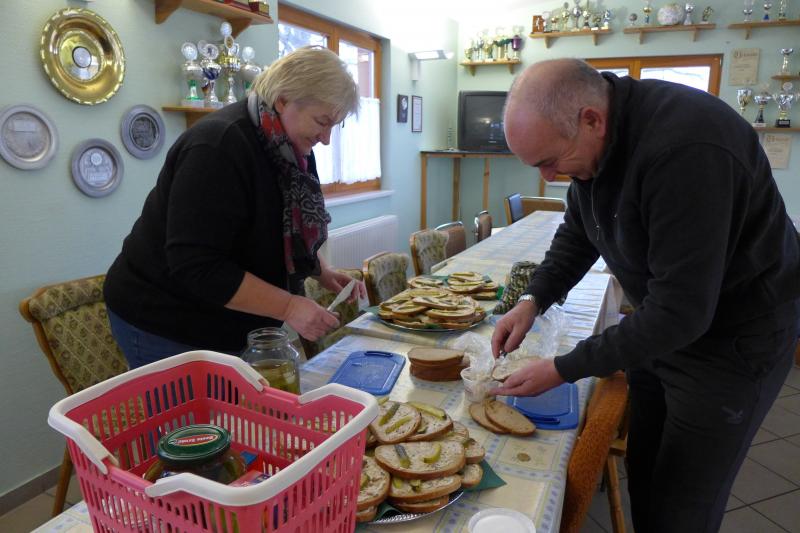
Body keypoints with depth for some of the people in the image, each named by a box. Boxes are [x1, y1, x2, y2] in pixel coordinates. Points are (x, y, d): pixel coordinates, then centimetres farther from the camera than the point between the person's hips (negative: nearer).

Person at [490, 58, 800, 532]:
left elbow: (681, 312, -32)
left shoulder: (684, 150, -34)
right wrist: (533, 301, -7)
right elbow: (578, 231, 7)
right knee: (643, 473, 19)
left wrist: (564, 369, -25)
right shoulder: (590, 135, -7)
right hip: (660, 322, 8)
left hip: (733, 335, -7)